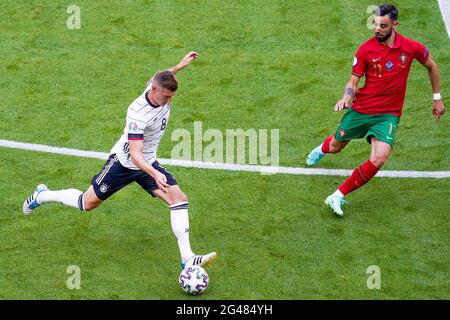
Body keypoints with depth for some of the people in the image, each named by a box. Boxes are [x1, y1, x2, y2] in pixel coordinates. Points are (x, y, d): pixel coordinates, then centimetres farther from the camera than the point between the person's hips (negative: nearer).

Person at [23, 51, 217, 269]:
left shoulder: (159, 89, -13)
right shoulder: (138, 114, -35)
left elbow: (159, 78, 16)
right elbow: (135, 155, -39)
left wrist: (180, 66, 13)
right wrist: (155, 174, -53)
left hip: (148, 163, 7)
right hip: (123, 163, -6)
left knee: (179, 199, -13)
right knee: (88, 204, 10)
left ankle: (187, 259, -15)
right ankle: (42, 196, 37)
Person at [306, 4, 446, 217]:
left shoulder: (412, 48, -9)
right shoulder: (366, 49, -11)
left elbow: (431, 66, 11)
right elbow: (353, 82, -5)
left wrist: (437, 98, 14)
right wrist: (346, 98, -27)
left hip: (388, 114, 0)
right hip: (361, 109, 1)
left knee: (379, 159, -22)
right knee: (335, 147, 18)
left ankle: (338, 197, -10)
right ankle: (321, 150, 60)